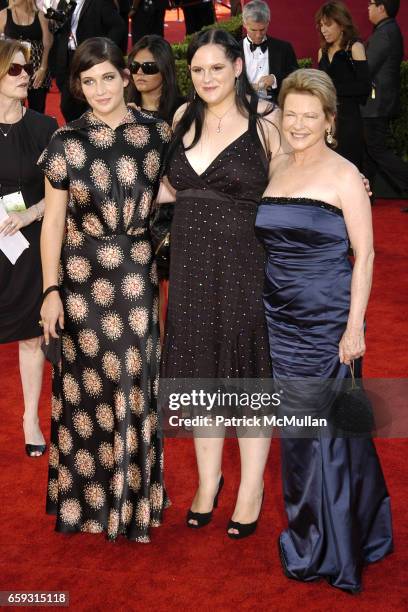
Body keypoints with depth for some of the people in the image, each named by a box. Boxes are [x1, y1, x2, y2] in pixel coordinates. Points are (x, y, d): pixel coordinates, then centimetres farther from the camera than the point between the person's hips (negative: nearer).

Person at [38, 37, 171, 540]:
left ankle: (132, 492, 24)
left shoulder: (156, 133, 3)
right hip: (83, 276, -1)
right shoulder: (66, 141, -1)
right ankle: (86, 494, 22)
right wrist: (51, 290, -5)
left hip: (138, 274, 1)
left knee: (135, 380, 7)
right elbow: (53, 221, 0)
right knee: (88, 380, 6)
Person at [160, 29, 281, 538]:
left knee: (248, 374, 6)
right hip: (190, 266, 5)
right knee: (201, 372, 13)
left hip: (246, 265, -4)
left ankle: (251, 488, 23)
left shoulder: (265, 120, -6)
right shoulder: (183, 117, 8)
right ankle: (208, 479, 30)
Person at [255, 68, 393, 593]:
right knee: (297, 423, 13)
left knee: (323, 424, 2)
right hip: (280, 315, 6)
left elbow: (364, 255, -9)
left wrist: (355, 326, -14)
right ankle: (311, 532, 31)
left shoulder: (343, 175, -8)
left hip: (326, 319, -5)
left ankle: (326, 550, 20)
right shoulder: (276, 167, 9)